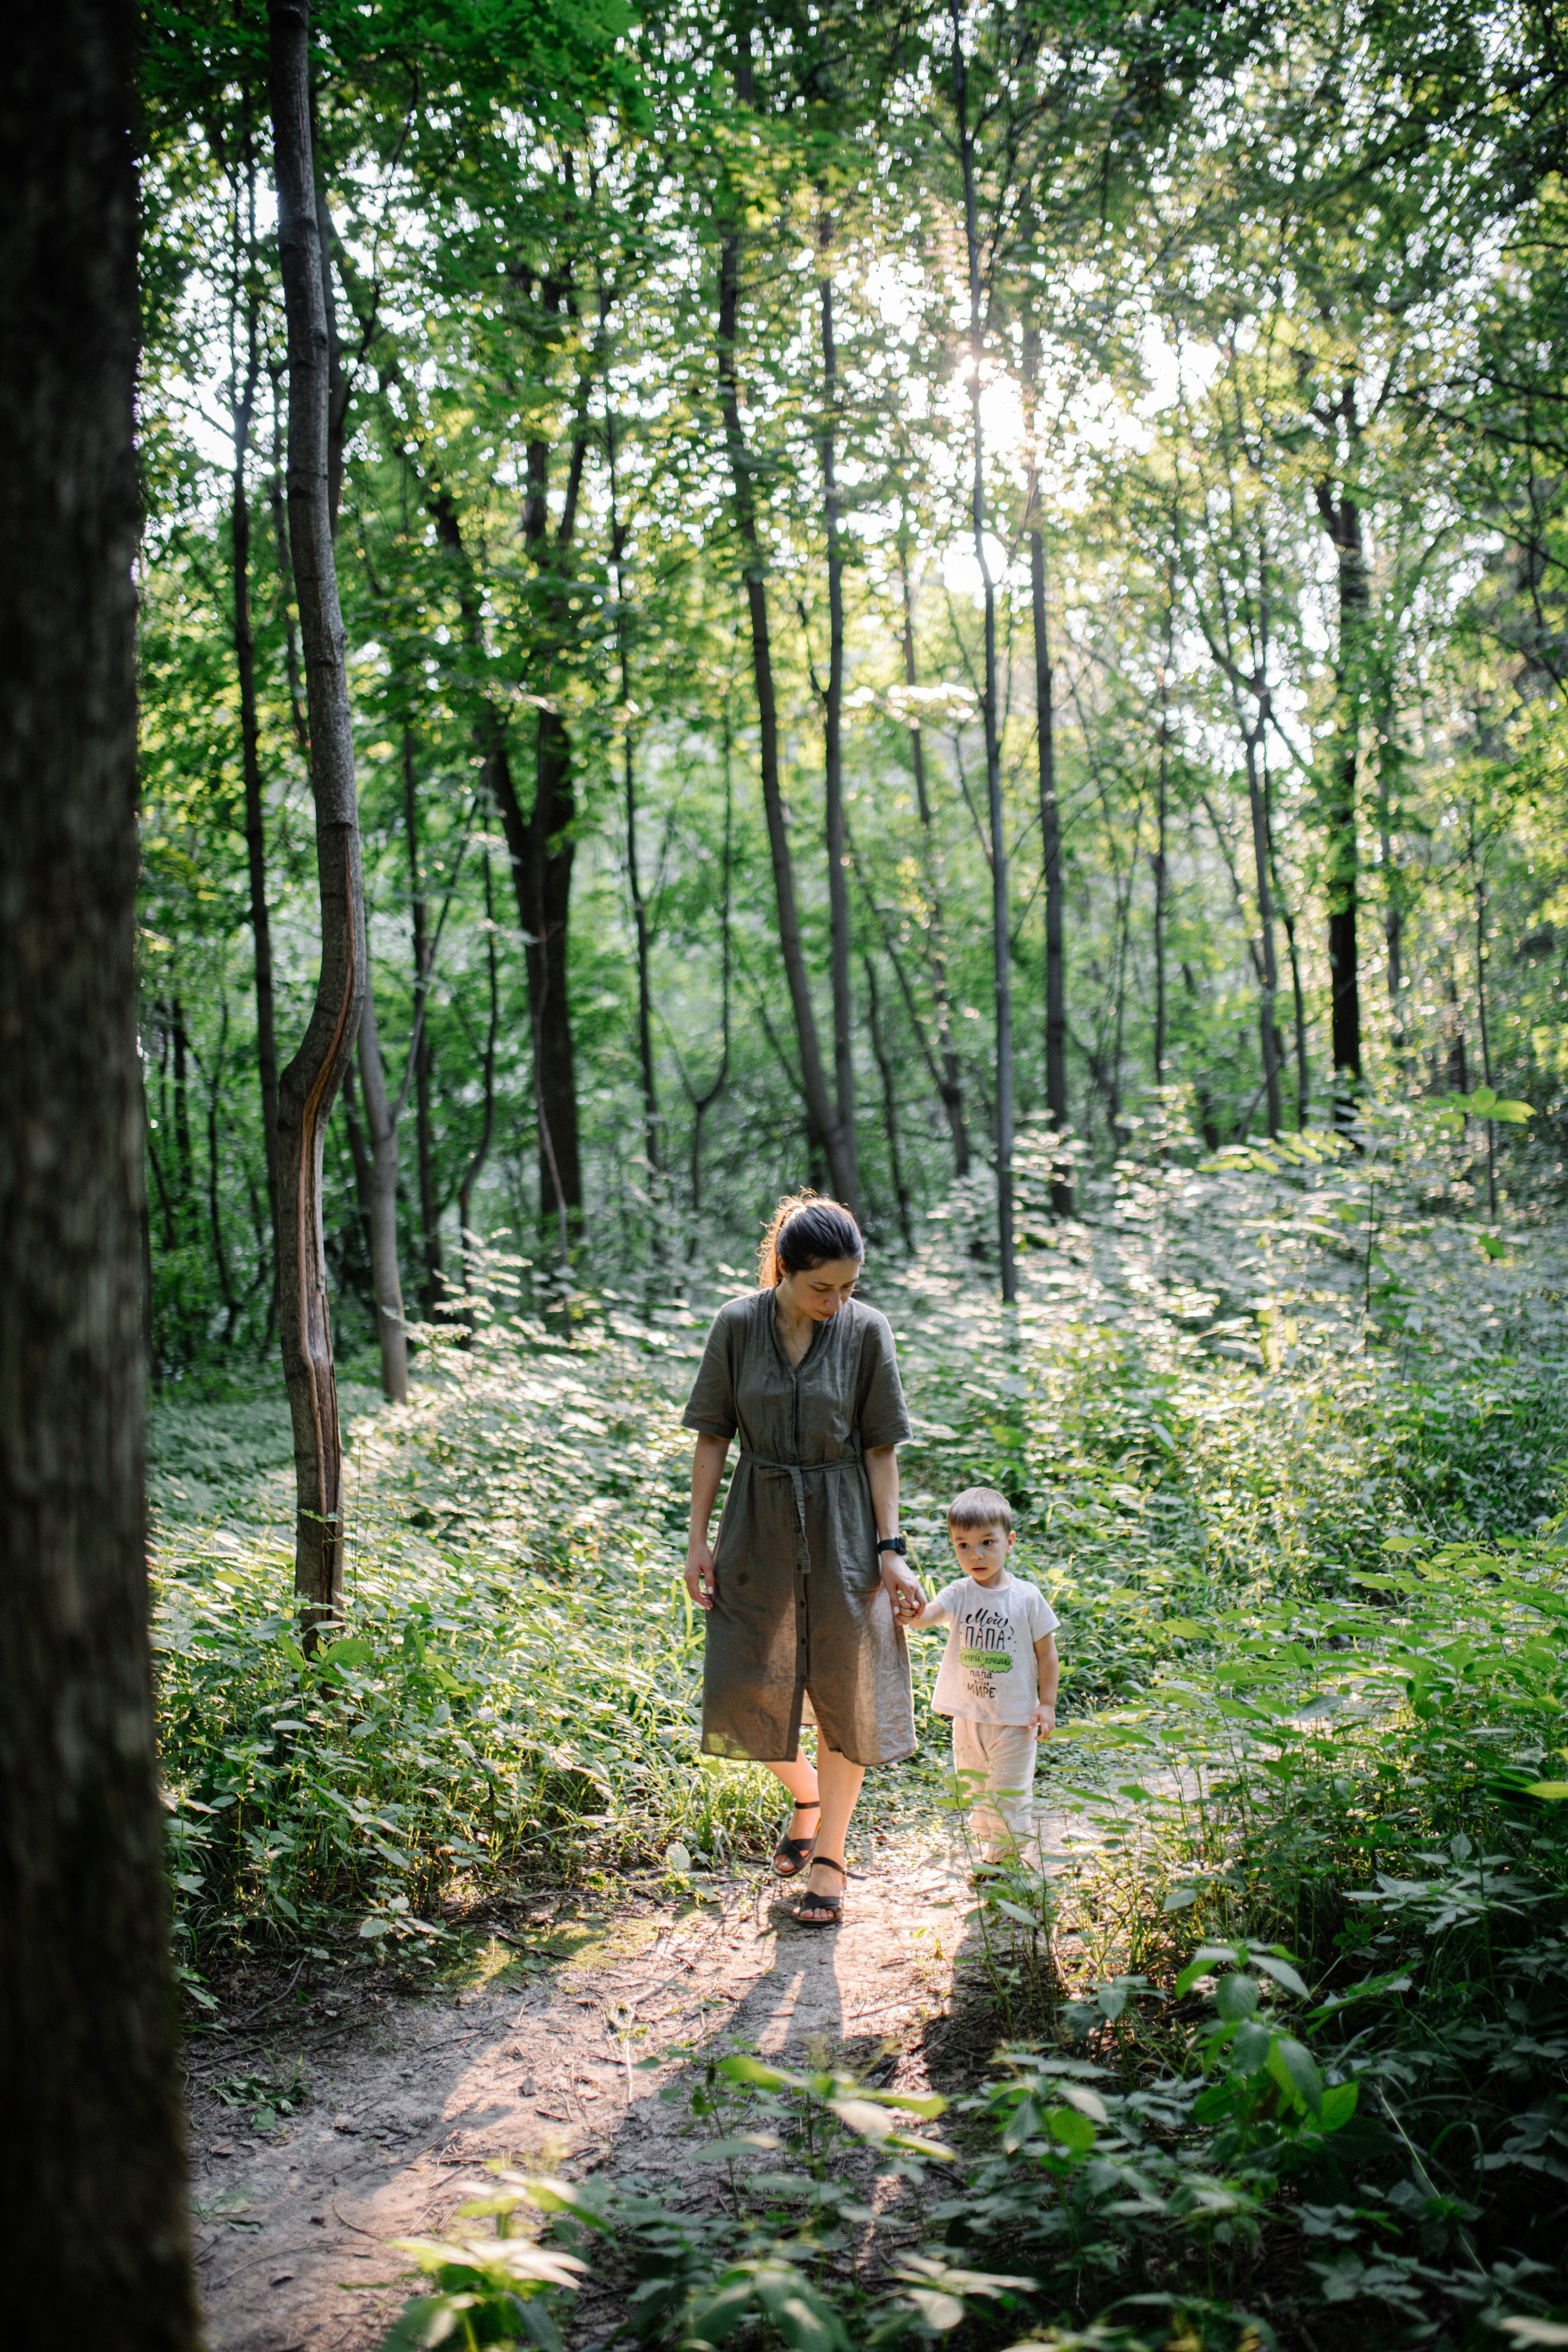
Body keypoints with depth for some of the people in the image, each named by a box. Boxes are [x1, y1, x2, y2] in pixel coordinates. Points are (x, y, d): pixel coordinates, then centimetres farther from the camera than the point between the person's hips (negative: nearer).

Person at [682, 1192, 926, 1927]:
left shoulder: (865, 1332, -9)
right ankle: (806, 1794, 35)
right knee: (747, 1694, 3)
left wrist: (890, 1549, -8)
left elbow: (880, 1448, -4)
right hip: (759, 1527, 1)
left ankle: (830, 1854, 24)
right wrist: (698, 1540, -3)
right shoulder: (737, 1326, -8)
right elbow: (711, 1437, -1)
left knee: (842, 1694, 6)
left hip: (842, 1531, -1)